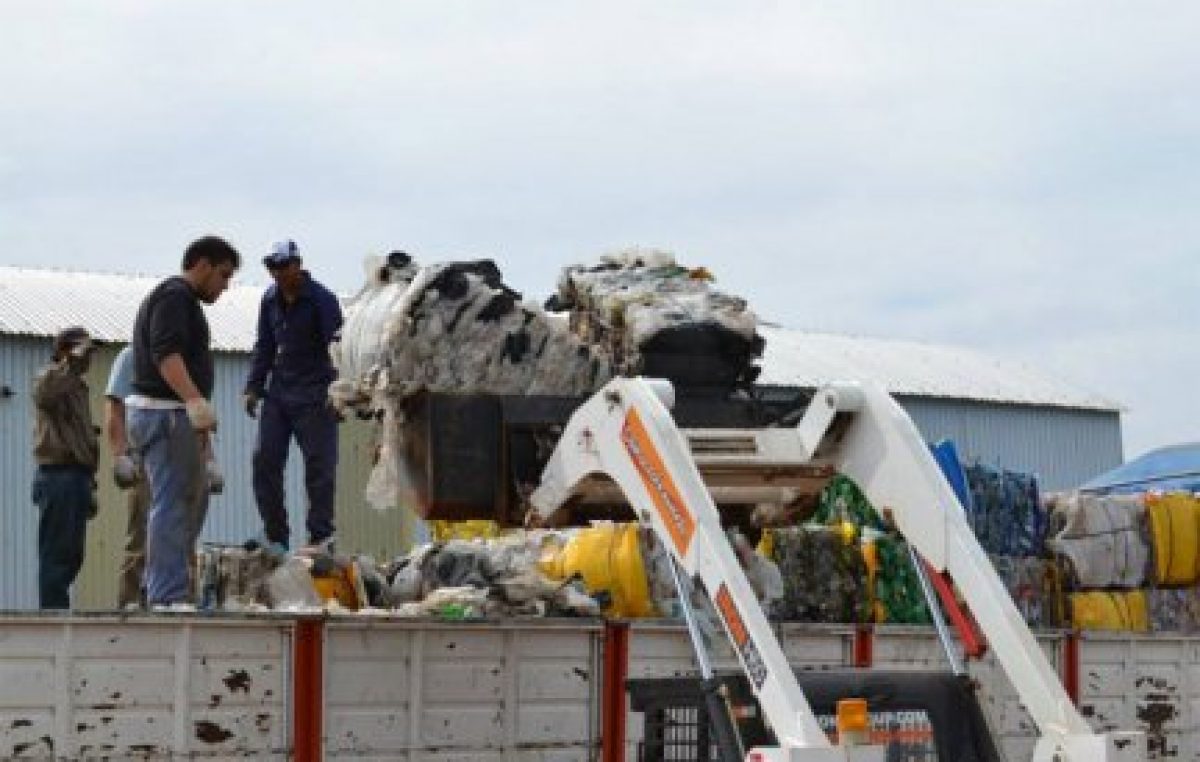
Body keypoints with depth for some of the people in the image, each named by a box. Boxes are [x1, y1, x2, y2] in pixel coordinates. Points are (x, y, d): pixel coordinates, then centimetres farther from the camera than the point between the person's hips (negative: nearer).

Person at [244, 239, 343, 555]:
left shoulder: (321, 300, -7)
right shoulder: (271, 300, 12)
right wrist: (253, 387, 11)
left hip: (314, 398, -6)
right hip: (277, 395, 6)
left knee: (318, 467, -5)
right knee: (265, 461, 0)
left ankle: (321, 537, 0)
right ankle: (275, 538, 7)